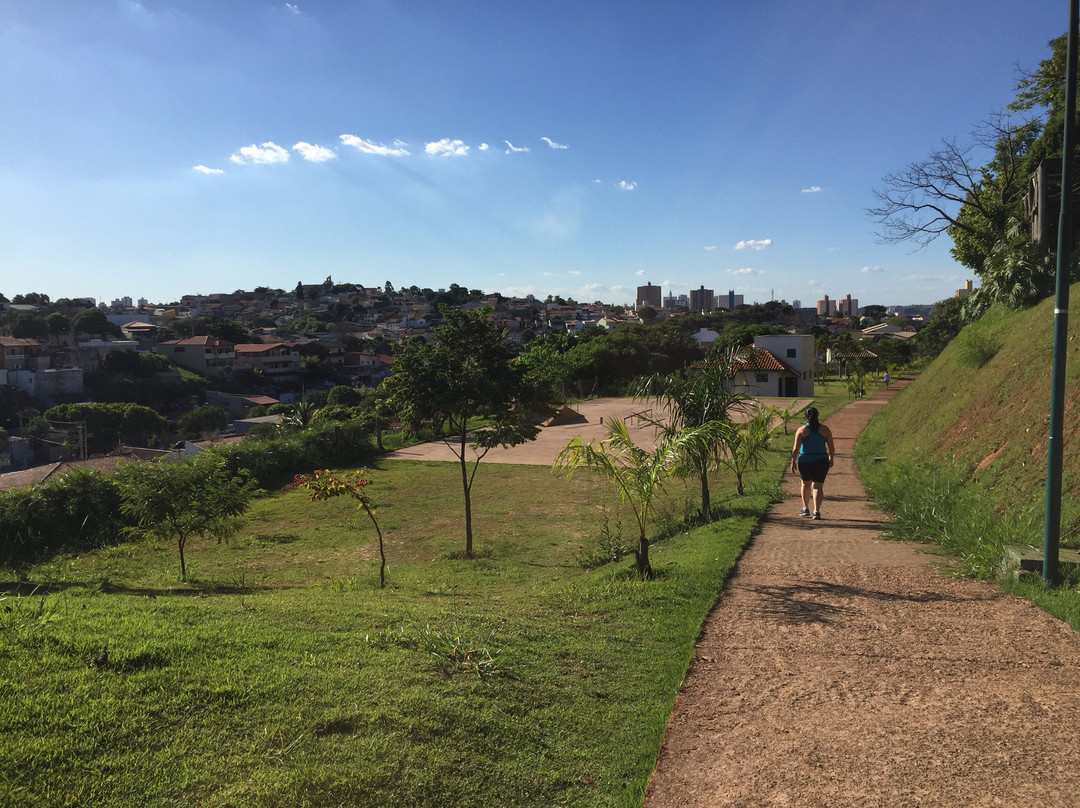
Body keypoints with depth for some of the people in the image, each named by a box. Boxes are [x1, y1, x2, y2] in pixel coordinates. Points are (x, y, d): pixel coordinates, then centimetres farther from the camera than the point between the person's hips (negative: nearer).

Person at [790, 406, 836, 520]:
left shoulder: (801, 430, -6)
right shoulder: (825, 429, -1)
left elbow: (796, 449, -8)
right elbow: (831, 447, 2)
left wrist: (793, 462, 2)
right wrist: (831, 458, 18)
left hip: (805, 461, 0)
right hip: (821, 462, 0)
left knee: (806, 483, 21)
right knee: (818, 487, 4)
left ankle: (806, 509, 27)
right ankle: (816, 511, -9)